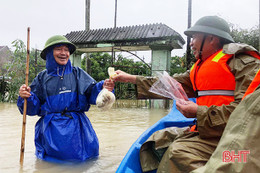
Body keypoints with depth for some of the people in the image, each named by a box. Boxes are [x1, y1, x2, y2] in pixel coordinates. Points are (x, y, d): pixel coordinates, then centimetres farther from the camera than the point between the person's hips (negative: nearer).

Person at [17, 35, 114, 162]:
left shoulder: (77, 73, 6)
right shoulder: (42, 77, 7)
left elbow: (92, 94, -3)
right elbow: (34, 108, 5)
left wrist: (102, 88, -22)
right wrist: (26, 97, -14)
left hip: (76, 127, 0)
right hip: (51, 128, 0)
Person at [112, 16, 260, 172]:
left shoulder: (243, 62, -10)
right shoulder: (201, 67, 16)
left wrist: (199, 112, -18)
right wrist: (131, 78, 16)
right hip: (207, 131, 9)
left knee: (180, 151, -29)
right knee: (159, 139, 6)